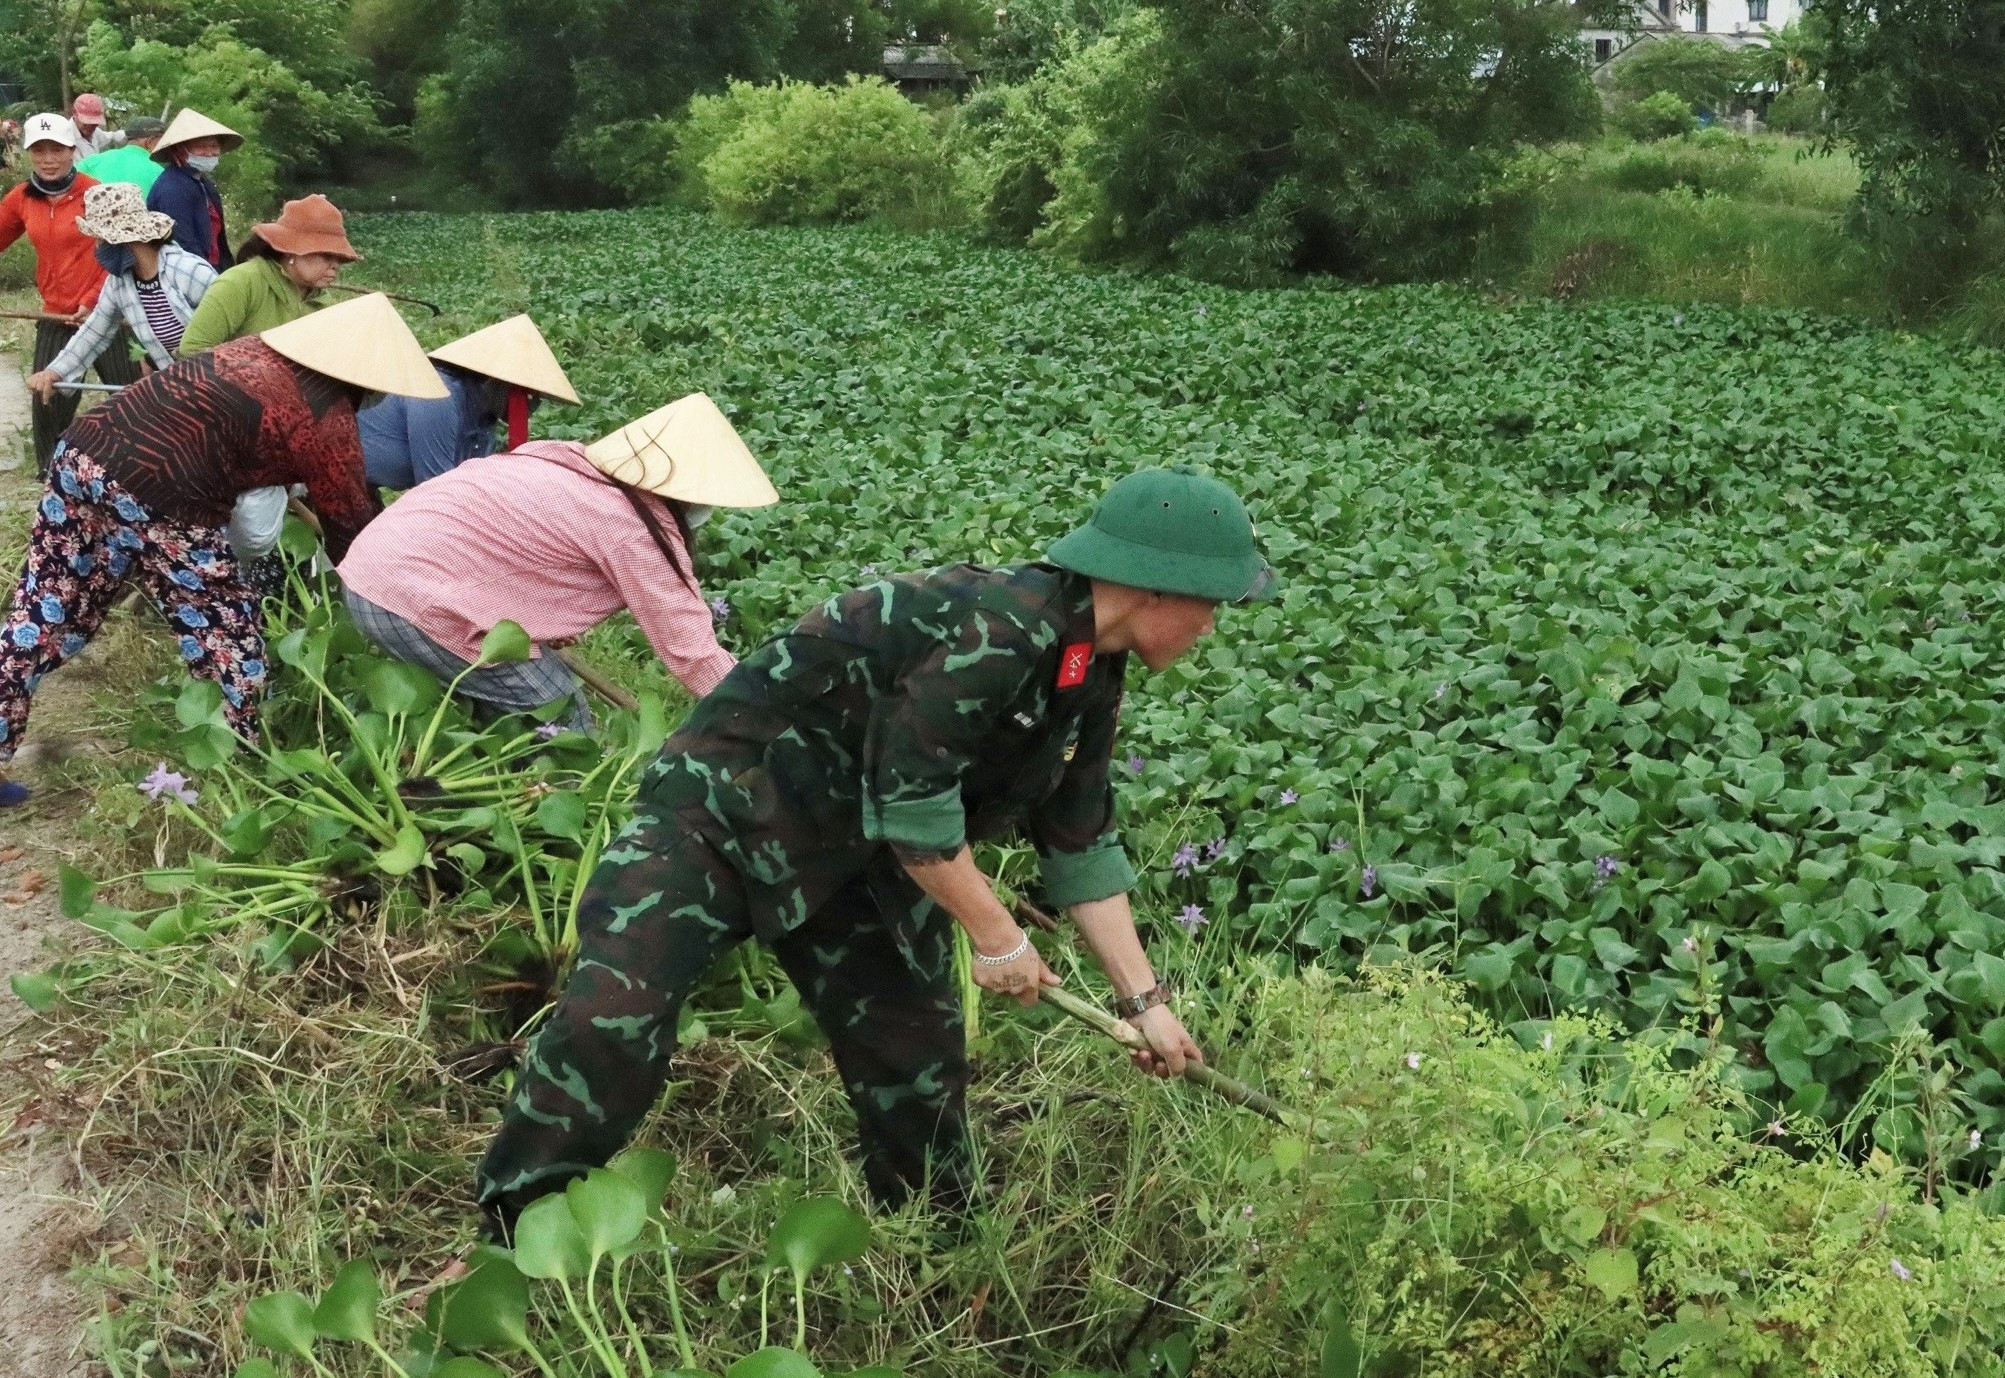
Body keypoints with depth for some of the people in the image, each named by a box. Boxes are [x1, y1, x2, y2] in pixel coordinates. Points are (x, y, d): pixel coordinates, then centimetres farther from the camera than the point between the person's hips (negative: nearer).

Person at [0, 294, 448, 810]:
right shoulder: (327, 418, -5)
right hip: (158, 502, -8)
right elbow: (350, 526, 3)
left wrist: (295, 499, 35)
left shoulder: (259, 348, 18)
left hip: (85, 454, 8)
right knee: (230, 646, 8)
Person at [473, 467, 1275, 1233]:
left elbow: (1081, 849, 9)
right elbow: (909, 796, -28)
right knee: (611, 1018, -20)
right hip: (726, 804, -9)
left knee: (915, 1044, 11)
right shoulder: (996, 627, -29)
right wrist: (996, 936, -15)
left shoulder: (1090, 678, 1)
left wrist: (1144, 998, 8)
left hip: (848, 852, 9)